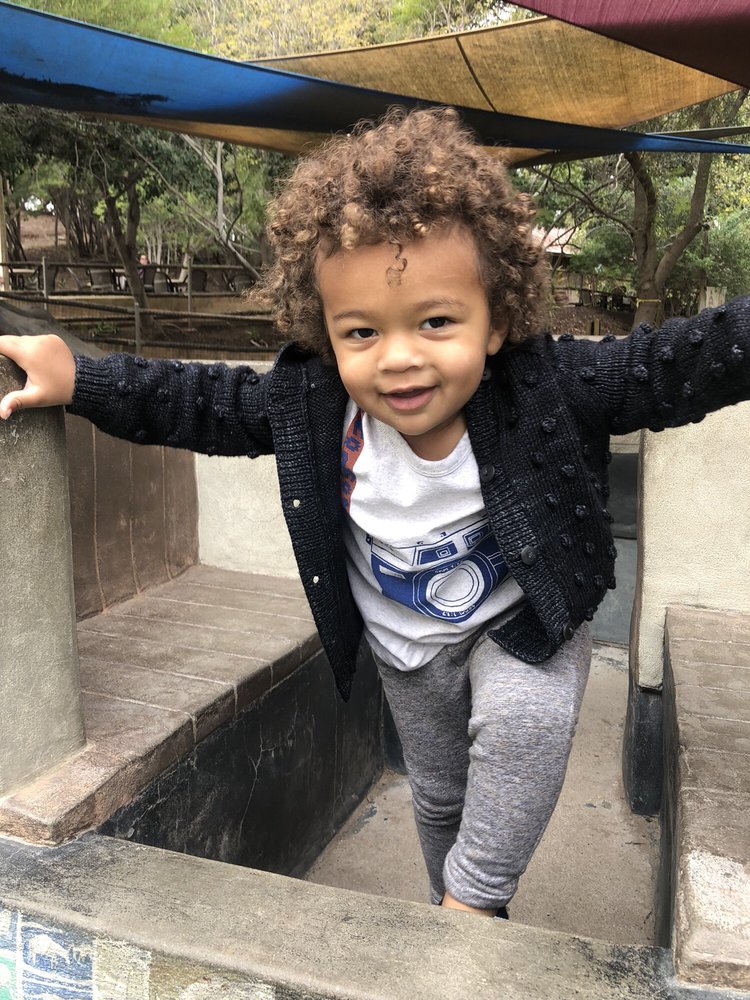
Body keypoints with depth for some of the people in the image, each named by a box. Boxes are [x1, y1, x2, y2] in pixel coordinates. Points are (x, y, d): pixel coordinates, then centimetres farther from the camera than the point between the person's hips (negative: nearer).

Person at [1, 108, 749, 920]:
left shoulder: (548, 387, -30)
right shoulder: (308, 399, -25)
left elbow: (673, 365, -26)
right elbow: (206, 404, -10)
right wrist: (79, 382, -12)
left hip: (524, 618, -2)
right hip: (404, 645, 3)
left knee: (525, 722, -32)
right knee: (437, 791, 20)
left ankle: (475, 892, -3)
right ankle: (454, 905, 51)